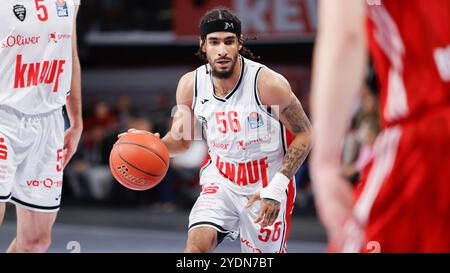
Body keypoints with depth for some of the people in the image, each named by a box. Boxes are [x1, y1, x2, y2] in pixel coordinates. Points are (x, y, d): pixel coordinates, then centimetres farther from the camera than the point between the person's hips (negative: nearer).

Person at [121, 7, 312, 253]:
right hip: (221, 180, 2)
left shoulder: (268, 83, -21)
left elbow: (304, 135, -12)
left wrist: (277, 187, -21)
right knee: (197, 244, -21)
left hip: (266, 188, -2)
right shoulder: (190, 85, -9)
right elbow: (181, 140, 6)